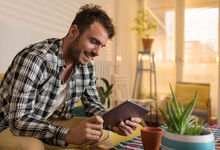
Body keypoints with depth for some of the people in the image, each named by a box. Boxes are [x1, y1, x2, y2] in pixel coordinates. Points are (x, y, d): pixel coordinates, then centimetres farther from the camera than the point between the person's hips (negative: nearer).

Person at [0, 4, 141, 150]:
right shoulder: (33, 58, -30)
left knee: (105, 136, -7)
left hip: (52, 121, 5)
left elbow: (93, 105, 1)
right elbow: (19, 121, -33)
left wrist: (114, 125, -18)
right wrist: (69, 135, -45)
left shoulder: (87, 65, -7)